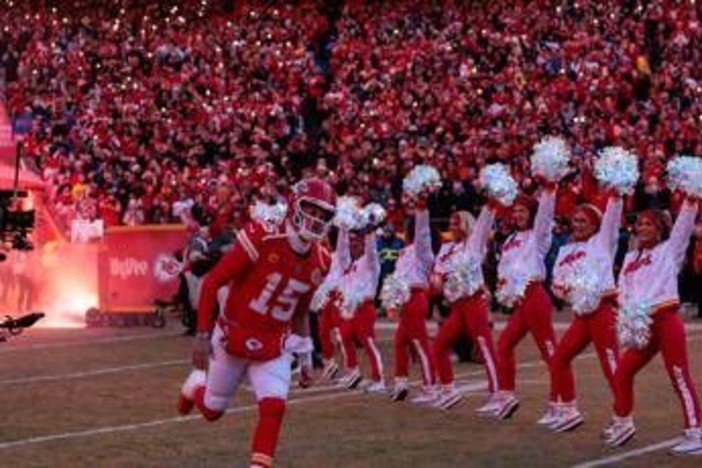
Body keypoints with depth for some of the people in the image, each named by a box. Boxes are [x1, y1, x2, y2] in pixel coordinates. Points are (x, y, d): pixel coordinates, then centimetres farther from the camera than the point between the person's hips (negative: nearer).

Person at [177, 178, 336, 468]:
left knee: (273, 408, -16)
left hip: (274, 348, 4)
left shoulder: (319, 262, -3)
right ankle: (197, 383, 49)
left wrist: (305, 354, 11)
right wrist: (202, 334, -17)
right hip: (233, 338, -3)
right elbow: (212, 283, -16)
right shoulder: (262, 239, -22)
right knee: (212, 410, 14)